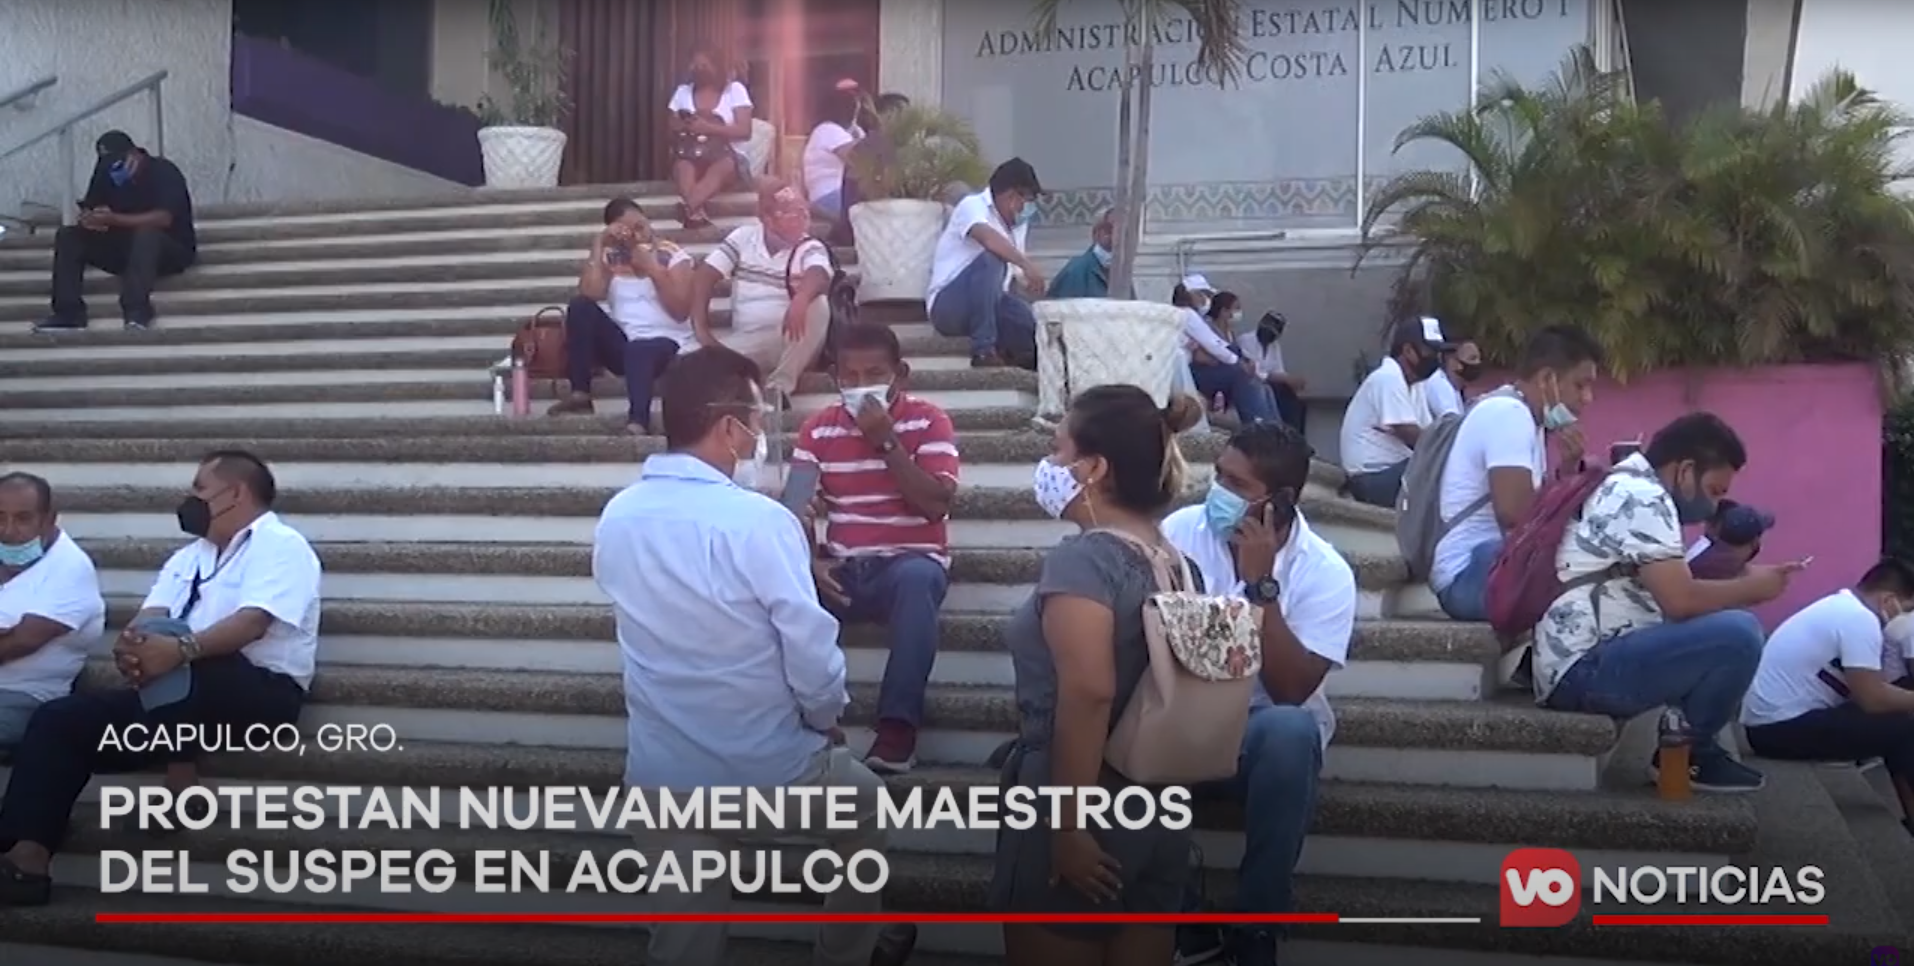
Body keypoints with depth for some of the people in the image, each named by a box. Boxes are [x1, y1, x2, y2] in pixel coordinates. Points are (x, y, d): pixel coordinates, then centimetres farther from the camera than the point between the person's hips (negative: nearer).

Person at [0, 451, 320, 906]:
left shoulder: (280, 545, -1)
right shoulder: (189, 556, 25)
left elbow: (254, 622, -19)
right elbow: (150, 618, 7)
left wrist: (181, 649, -36)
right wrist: (132, 646, -19)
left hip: (260, 689, -8)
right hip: (182, 695, 8)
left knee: (182, 674, -39)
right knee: (61, 717, -8)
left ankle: (180, 780, -24)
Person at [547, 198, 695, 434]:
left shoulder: (673, 255, 1)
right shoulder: (610, 257, 7)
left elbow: (681, 312, -9)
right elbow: (590, 295, -13)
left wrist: (653, 270, -14)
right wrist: (598, 245, -10)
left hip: (664, 342, -4)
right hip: (621, 343, 4)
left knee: (639, 351, -38)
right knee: (580, 306, -19)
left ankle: (639, 420, -58)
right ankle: (580, 395, -19)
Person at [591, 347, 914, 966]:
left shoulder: (616, 518, -2)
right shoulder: (757, 520, -22)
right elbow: (812, 653, -18)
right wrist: (828, 718, 2)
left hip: (658, 777, 4)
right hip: (770, 771, -4)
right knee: (862, 799, 27)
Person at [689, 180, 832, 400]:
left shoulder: (812, 248, -1)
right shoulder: (743, 237, 7)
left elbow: (818, 275, -25)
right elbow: (704, 276, 3)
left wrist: (801, 299, -50)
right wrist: (700, 328, -11)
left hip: (791, 340, 0)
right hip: (747, 341, 0)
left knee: (819, 305, -33)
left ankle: (779, 387, -29)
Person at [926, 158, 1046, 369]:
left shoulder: (1018, 223, 11)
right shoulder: (973, 205, -11)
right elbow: (986, 237, -34)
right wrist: (1026, 263, -45)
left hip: (990, 303, 6)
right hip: (949, 305, -6)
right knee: (990, 258, -34)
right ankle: (983, 350, -32)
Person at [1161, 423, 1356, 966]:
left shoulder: (1324, 572, -12)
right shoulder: (1180, 530, -6)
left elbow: (1289, 691, -21)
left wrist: (1261, 584, -26)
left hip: (1263, 732, -1)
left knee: (1291, 729, -37)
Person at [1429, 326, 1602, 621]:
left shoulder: (1522, 416, 18)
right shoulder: (1508, 412, -14)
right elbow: (1514, 512, -25)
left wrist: (1569, 466, 0)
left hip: (1492, 563, 11)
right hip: (1469, 574, -11)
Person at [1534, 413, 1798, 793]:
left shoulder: (1624, 488, 19)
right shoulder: (1642, 496, -13)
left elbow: (1673, 589, 24)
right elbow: (1680, 601, -21)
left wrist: (1737, 576, 13)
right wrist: (1752, 588, -5)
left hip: (1576, 666, 11)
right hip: (1585, 669, -11)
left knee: (1722, 625, 19)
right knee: (1737, 633, -20)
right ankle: (1688, 753, -1)